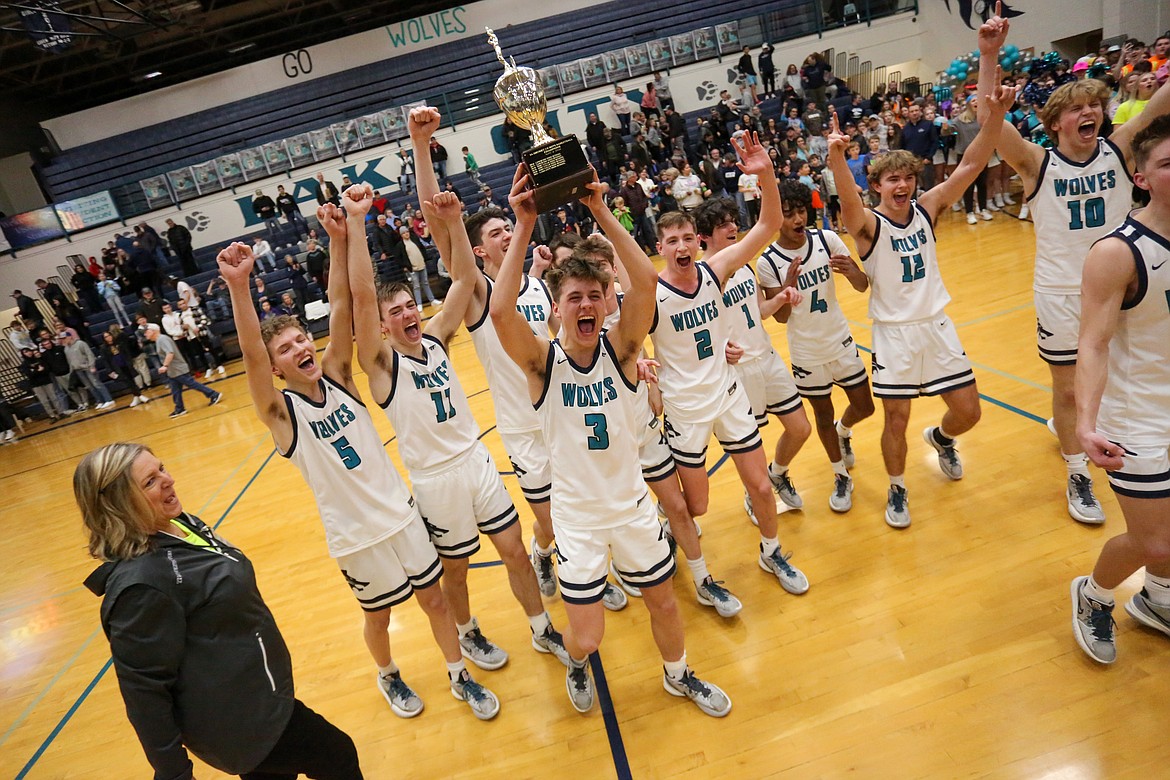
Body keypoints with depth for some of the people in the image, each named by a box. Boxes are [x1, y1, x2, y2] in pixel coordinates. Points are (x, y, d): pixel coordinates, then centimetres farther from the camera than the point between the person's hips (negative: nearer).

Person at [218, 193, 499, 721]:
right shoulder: (281, 412, -13)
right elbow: (250, 354, -31)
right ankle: (388, 677, 47)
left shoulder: (337, 377, -3)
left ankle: (460, 677, 35)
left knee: (434, 598, 14)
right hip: (355, 534, -3)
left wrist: (339, 242, -22)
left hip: (401, 512, 3)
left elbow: (341, 309, -14)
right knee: (378, 615, 17)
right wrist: (238, 286, -44)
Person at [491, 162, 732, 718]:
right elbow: (500, 310, -34)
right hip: (577, 517, -2)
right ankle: (577, 666, 42)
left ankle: (678, 675, 51)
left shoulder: (620, 348, -11)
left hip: (633, 505, 2)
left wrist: (601, 211, -30)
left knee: (663, 602, 19)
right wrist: (524, 226, -34)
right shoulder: (541, 360, -15)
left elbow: (645, 282, -26)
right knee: (587, 637, 3)